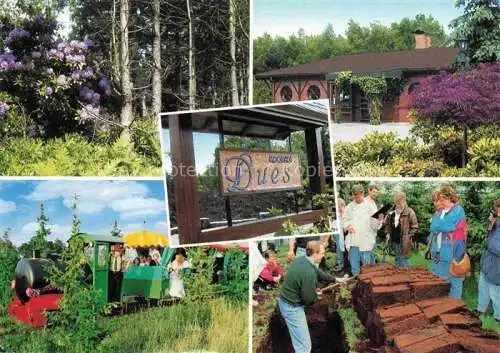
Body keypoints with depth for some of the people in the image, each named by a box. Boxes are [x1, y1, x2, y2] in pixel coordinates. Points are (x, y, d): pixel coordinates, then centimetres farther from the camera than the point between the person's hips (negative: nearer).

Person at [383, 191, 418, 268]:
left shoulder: (409, 212, -11)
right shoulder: (392, 212, 5)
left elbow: (415, 227, -7)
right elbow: (387, 223, 20)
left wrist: (407, 236, -12)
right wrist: (388, 233, 7)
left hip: (404, 243, -5)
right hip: (394, 241, 6)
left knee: (404, 263, -3)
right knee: (397, 261, 18)